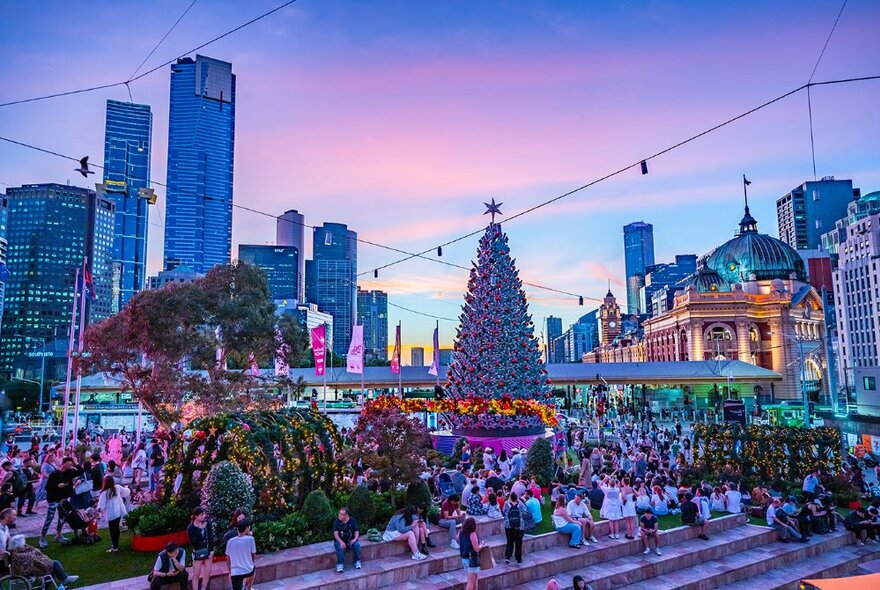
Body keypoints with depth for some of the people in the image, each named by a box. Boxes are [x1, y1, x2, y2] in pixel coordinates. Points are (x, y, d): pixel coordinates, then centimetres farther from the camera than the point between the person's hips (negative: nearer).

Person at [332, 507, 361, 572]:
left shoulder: (352, 521, -4)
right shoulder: (337, 521, -9)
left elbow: (356, 532, -3)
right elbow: (335, 534, -15)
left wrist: (355, 539, -24)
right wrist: (341, 542, -31)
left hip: (350, 540, 1)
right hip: (340, 541, -1)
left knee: (357, 545, -27)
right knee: (340, 547, -34)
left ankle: (357, 561, -7)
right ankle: (340, 564, -20)